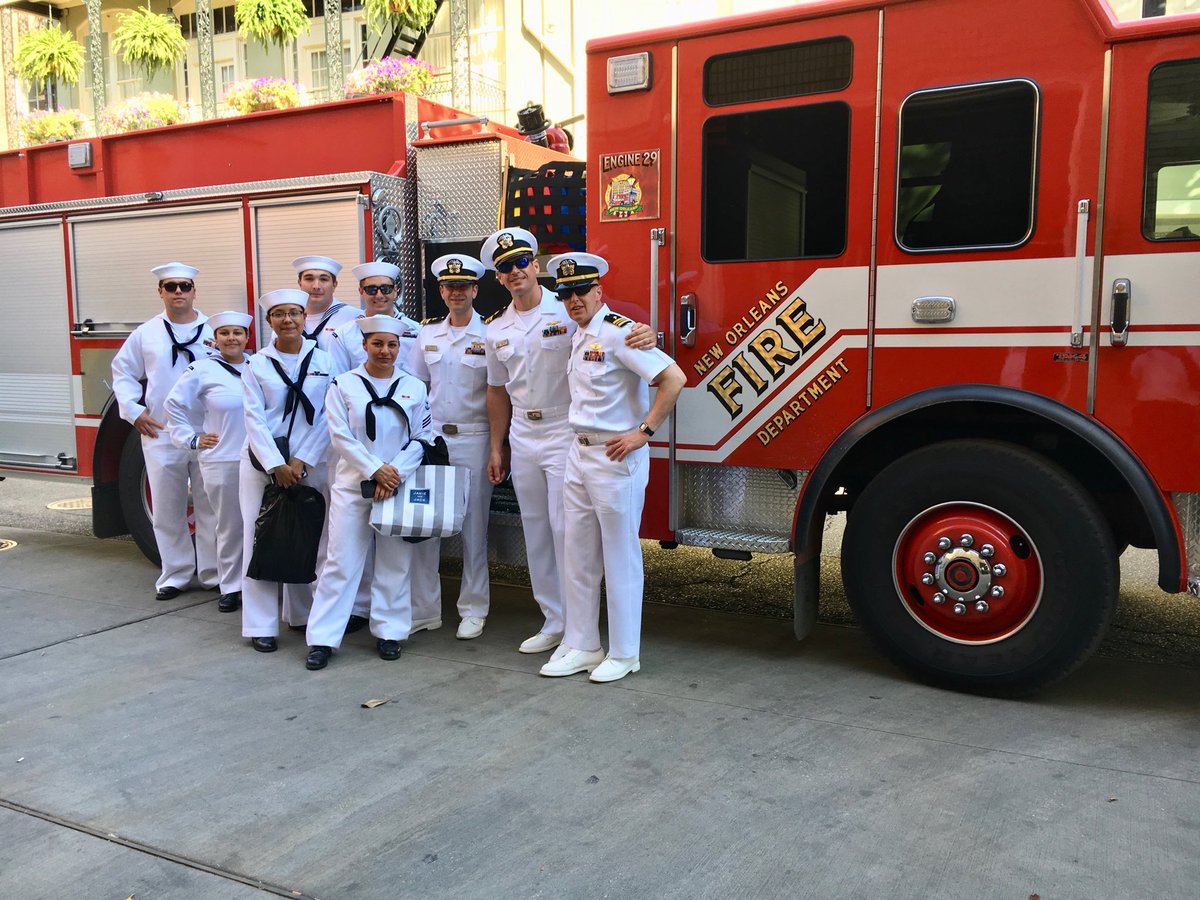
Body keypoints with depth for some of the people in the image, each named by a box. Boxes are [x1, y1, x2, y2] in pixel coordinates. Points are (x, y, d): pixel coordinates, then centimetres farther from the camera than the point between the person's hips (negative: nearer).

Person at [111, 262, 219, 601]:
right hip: (160, 434, 2)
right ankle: (175, 574, 19)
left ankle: (213, 573, 14)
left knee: (210, 506, 4)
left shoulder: (215, 331, 2)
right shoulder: (146, 333, 8)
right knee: (167, 510, 7)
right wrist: (133, 410, 4)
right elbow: (123, 371, 14)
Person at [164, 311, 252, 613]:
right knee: (230, 527, 4)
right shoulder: (202, 370, -1)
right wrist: (191, 439, 2)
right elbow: (174, 405, 7)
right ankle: (230, 587, 16)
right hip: (221, 461, -2)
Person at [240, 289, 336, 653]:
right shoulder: (257, 364, 5)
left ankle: (302, 614, 20)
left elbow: (329, 417, 0)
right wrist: (276, 465, -11)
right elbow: (254, 419, -1)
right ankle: (261, 626, 5)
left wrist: (301, 461, -8)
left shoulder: (324, 361, 5)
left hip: (311, 463, 1)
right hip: (262, 462, 0)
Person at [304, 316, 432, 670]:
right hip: (352, 485, -1)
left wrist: (395, 473, -11)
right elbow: (341, 437, -5)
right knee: (341, 562, 0)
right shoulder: (344, 384, 2)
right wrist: (375, 469, -14)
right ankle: (323, 638, 6)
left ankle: (389, 631, 19)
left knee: (394, 563, 7)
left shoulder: (414, 387, 7)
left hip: (399, 486, 2)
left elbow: (422, 438, 3)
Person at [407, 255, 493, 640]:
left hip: (473, 439, -3)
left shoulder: (489, 335, -3)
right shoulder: (428, 333, 9)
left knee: (473, 526, 4)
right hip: (431, 435, 4)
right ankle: (424, 607, 16)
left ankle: (473, 610, 16)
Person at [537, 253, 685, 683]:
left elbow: (674, 378, -22)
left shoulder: (618, 332, -14)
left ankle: (624, 653, 15)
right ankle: (581, 646, 25)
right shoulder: (578, 336, 13)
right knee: (578, 555, 13)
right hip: (579, 454, 9)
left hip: (616, 458, -9)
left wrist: (643, 433, -19)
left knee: (620, 557, 2)